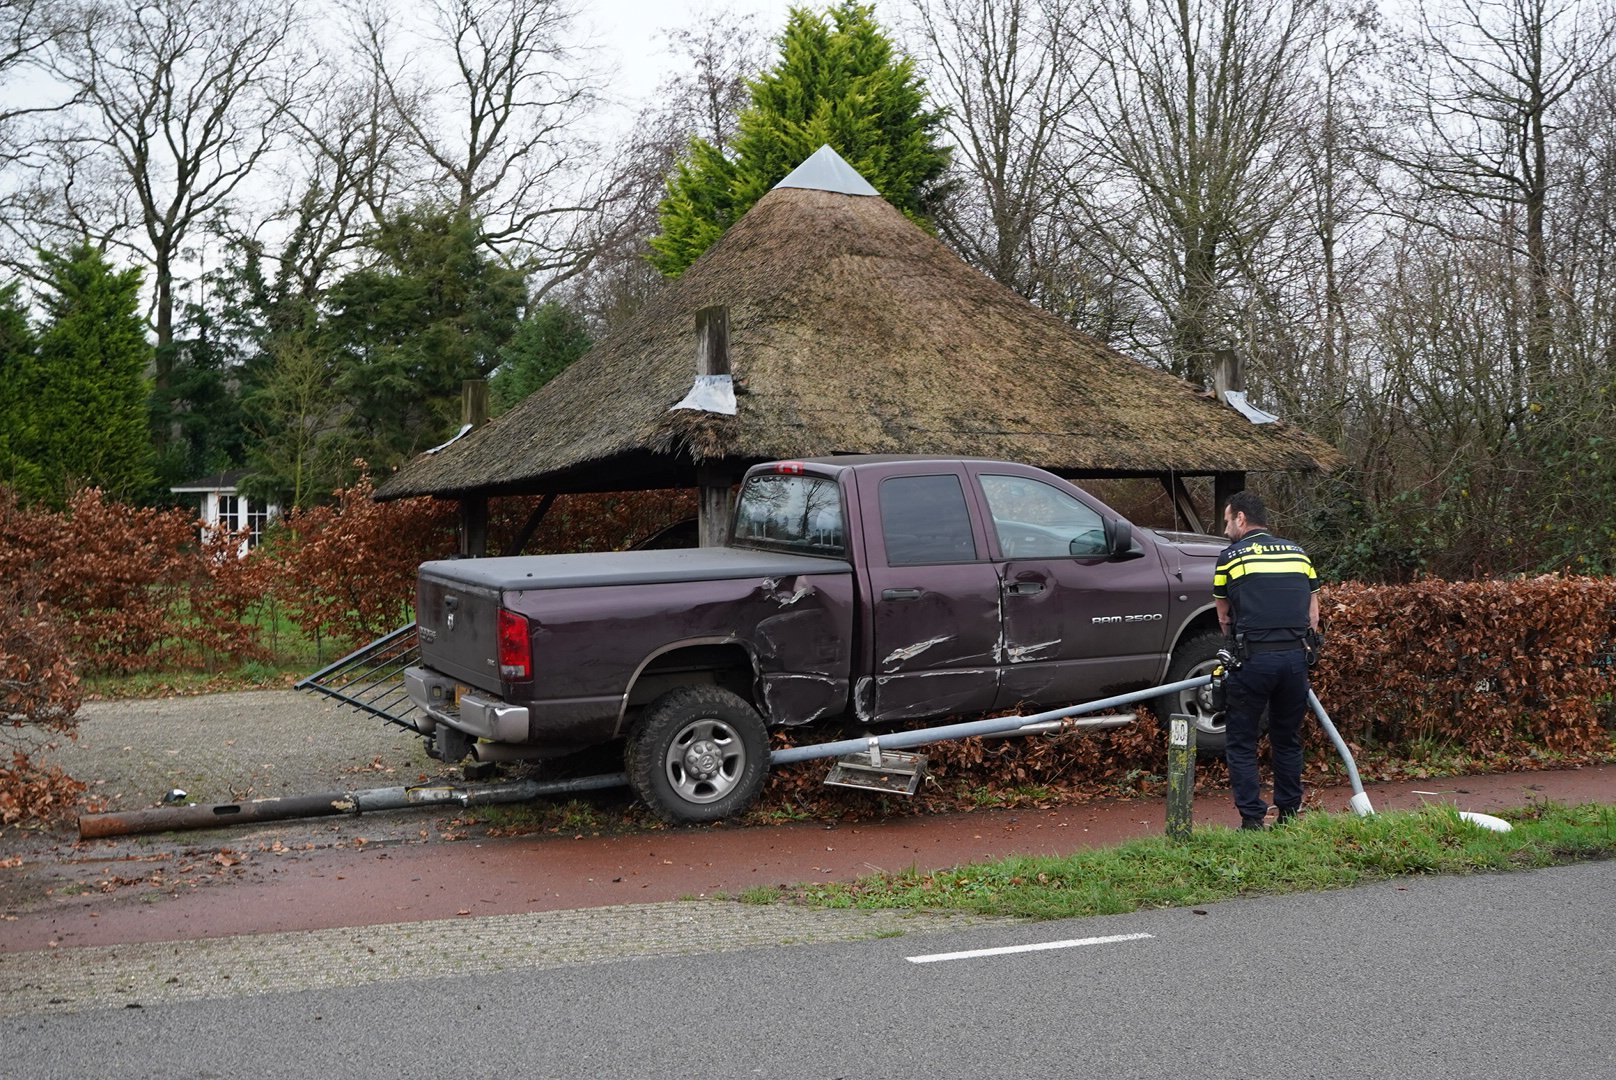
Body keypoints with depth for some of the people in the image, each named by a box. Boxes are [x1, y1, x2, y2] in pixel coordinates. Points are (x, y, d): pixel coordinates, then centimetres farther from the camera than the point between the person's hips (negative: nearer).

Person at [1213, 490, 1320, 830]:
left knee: (1241, 744, 5)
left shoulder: (1230, 556, 3)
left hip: (1253, 659, -4)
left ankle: (1253, 820, 0)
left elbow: (1224, 616, 11)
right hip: (1296, 656, 4)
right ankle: (1290, 815, 21)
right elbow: (1313, 612, 17)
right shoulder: (1298, 553, 15)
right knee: (1288, 740, 17)